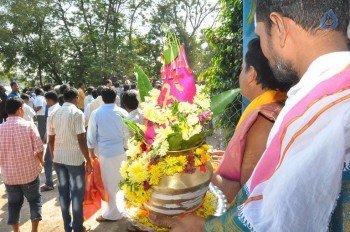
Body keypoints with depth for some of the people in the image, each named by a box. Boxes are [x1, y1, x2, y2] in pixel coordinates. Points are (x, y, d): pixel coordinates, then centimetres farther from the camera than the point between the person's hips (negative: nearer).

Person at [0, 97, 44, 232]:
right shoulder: (29, 125, -13)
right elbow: (39, 149, -14)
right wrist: (40, 161, 6)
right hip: (29, 172, -2)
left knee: (13, 203, 19)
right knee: (34, 200, 16)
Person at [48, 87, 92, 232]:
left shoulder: (54, 114, 6)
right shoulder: (77, 113, -12)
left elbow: (51, 140, 10)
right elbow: (81, 140, -17)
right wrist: (88, 161, -11)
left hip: (58, 159, 6)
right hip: (75, 159, -6)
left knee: (63, 191, 13)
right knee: (77, 192, 6)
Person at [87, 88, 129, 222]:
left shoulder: (96, 114, -4)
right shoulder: (122, 112, -1)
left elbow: (91, 134, 0)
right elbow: (127, 132, 3)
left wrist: (92, 151, 12)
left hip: (106, 152, -2)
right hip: (121, 151, 3)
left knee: (110, 183, 6)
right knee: (121, 180, 15)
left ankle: (112, 213, 18)